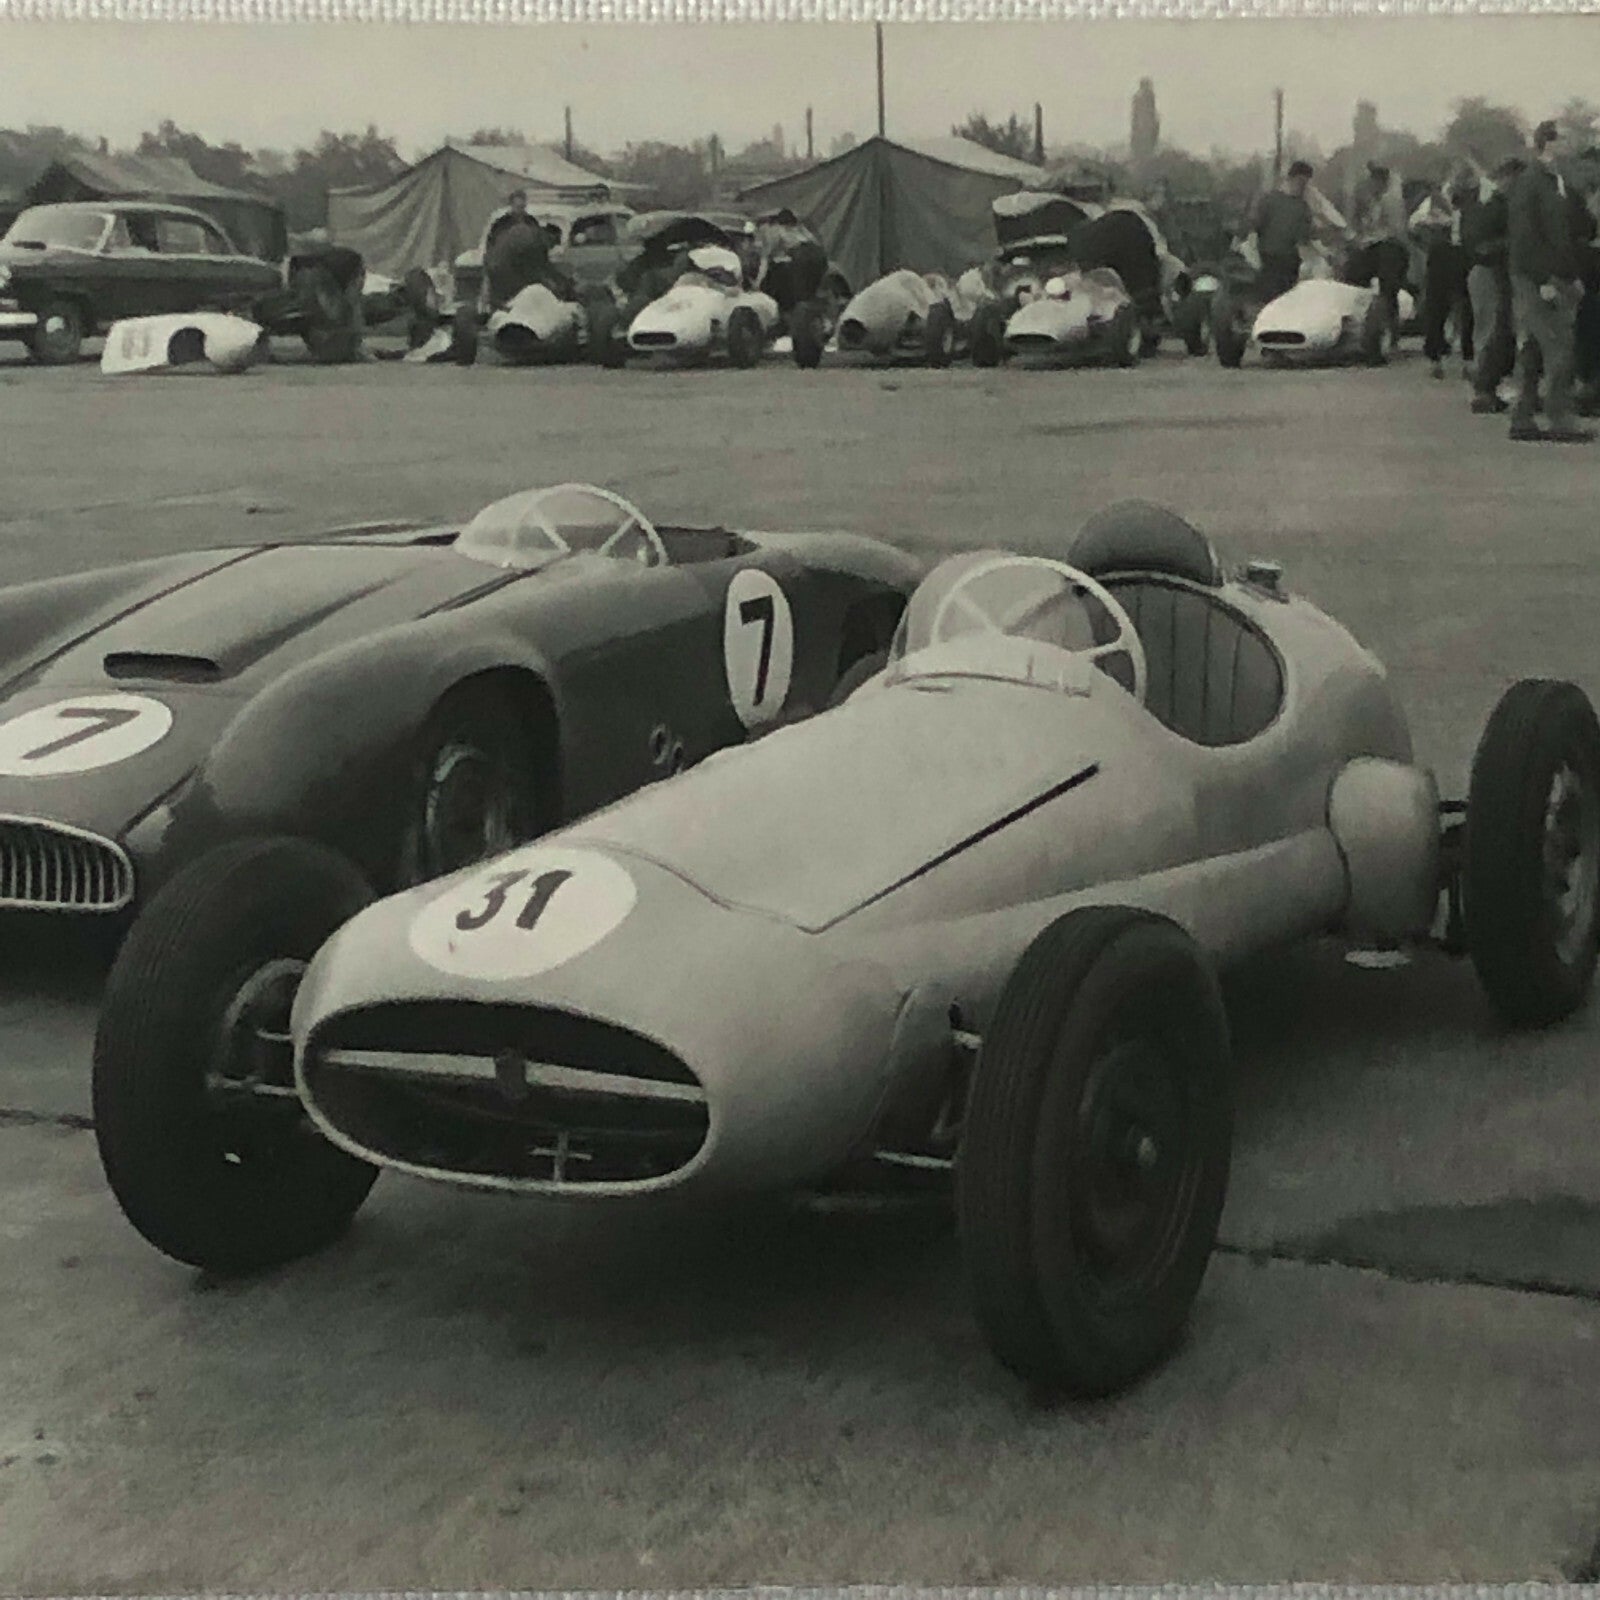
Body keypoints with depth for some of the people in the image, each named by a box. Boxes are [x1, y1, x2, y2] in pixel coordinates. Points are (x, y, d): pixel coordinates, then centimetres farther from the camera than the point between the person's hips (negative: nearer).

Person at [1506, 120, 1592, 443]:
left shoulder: (1559, 182, 17)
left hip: (1559, 280, 8)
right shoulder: (1527, 184, -10)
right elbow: (1523, 238, -16)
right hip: (1535, 280, -8)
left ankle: (1522, 421, 13)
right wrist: (1543, 281, -19)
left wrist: (1575, 277, 16)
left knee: (1532, 353, 9)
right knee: (1559, 349, -11)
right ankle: (1562, 422, -9)